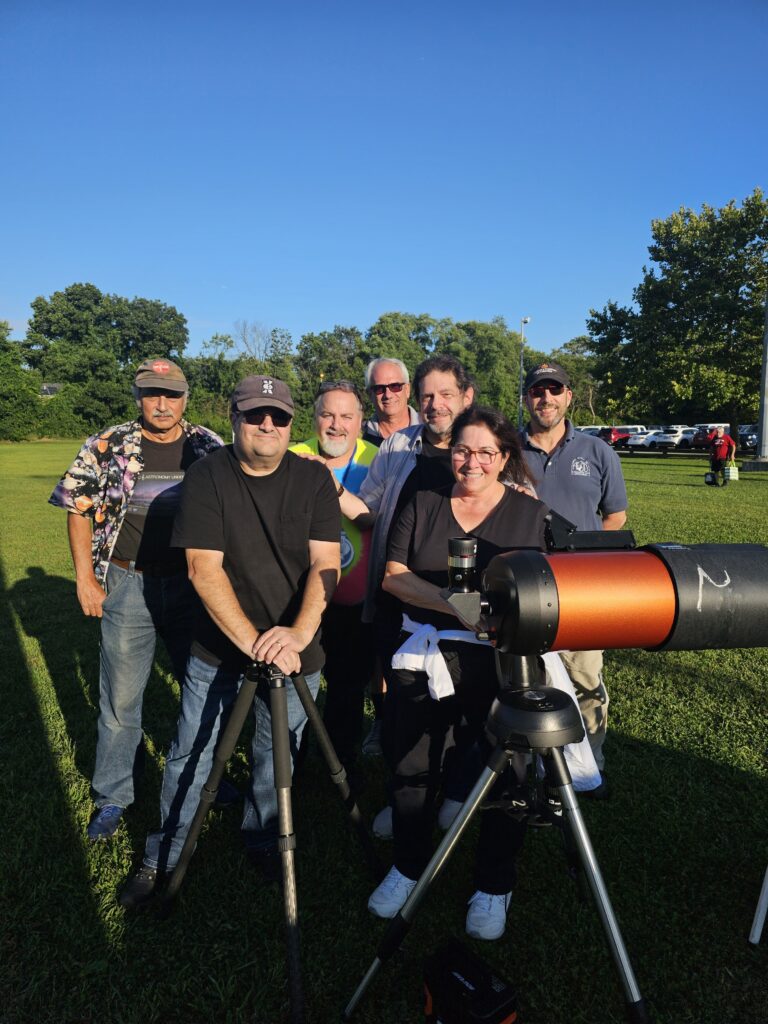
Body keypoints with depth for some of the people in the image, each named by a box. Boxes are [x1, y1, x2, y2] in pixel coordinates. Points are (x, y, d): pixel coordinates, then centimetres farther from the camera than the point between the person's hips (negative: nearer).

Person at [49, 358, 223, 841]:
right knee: (121, 696, 10)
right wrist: (85, 578, -4)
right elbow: (79, 511, 2)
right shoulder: (107, 446, -2)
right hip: (127, 586, -1)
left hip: (194, 586, 1)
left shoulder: (210, 448, 0)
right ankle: (112, 797, 29)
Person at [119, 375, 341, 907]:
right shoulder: (206, 477, -10)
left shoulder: (314, 478, -6)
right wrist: (251, 641, -25)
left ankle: (264, 843, 39)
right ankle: (162, 858, 32)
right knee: (190, 755, 10)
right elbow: (204, 568, -17)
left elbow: (326, 563, -12)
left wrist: (298, 633, -27)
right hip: (218, 648, -1)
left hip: (296, 650, 1)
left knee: (276, 758, 14)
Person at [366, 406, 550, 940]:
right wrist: (452, 604, -16)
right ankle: (407, 867, 37)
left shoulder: (532, 514, 1)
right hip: (425, 656, 2)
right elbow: (394, 575, -2)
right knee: (413, 767, 12)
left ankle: (494, 887, 31)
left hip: (501, 661, -1)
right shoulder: (423, 504, 6)